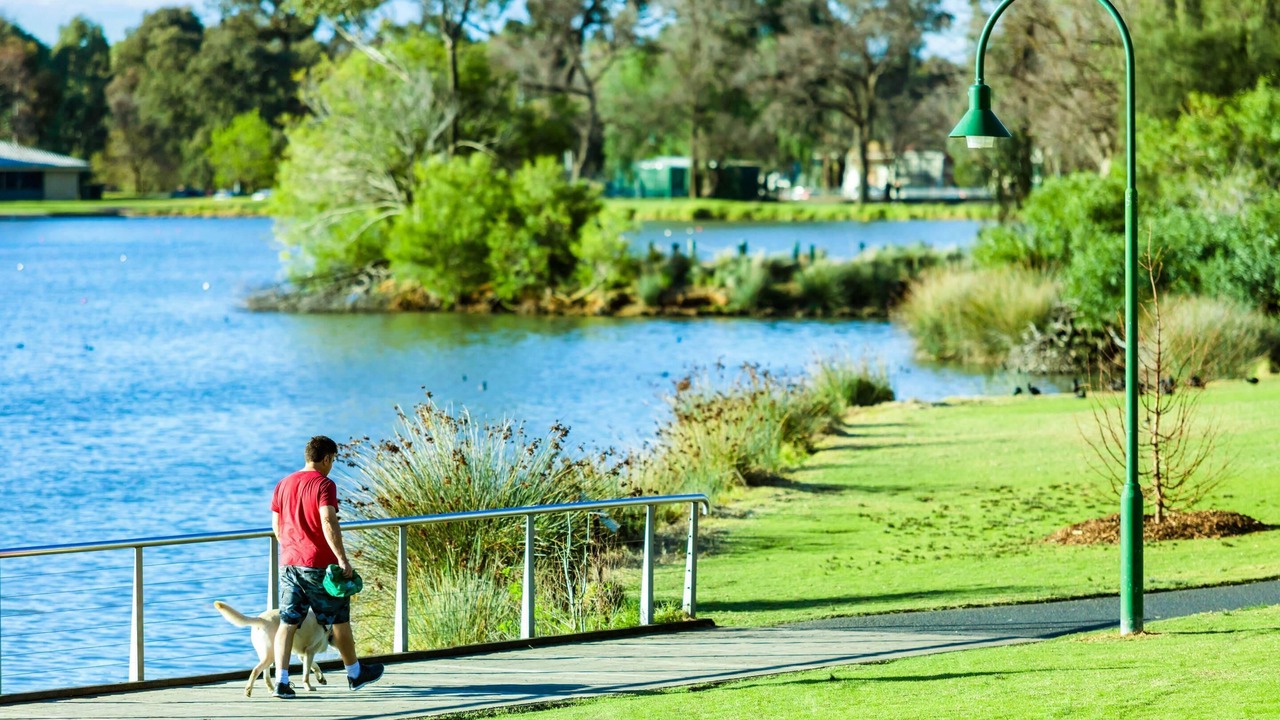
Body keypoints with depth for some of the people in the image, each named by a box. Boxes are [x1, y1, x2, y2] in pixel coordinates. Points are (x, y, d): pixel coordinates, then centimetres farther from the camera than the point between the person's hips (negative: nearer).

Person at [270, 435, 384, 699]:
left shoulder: (283, 485, 9)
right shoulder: (323, 484, -12)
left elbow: (276, 525, 14)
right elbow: (328, 523, -23)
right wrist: (342, 559, -22)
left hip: (289, 563, 6)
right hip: (319, 563, -6)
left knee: (287, 622, 3)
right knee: (339, 620, 10)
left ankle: (281, 679, -8)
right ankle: (355, 673, 24)